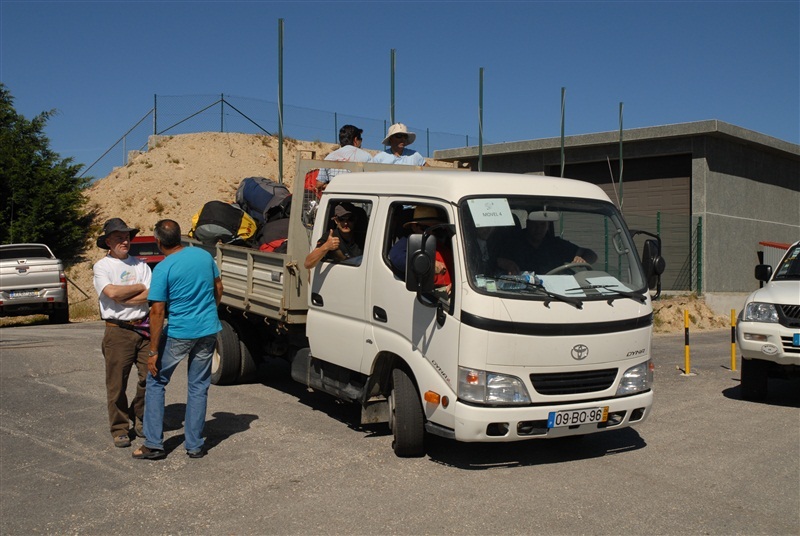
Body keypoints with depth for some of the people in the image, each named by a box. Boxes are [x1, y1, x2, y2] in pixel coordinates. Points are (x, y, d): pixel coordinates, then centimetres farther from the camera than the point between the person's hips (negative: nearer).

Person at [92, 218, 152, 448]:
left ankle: (139, 418, 24)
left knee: (150, 376, 3)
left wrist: (123, 299, -10)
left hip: (143, 328, 3)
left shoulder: (139, 264, 12)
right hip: (118, 331, -3)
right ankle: (120, 429, 13)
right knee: (117, 383, 0)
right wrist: (139, 287, -3)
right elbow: (111, 292, -15)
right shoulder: (102, 266, 3)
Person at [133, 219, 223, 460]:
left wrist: (153, 352, -11)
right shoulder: (204, 255, 2)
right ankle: (195, 445, 16)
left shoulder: (163, 269, -14)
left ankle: (154, 444, 11)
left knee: (156, 382, 12)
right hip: (208, 330, 5)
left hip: (179, 333, -4)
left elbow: (157, 311, -14)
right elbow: (218, 289, 12)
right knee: (199, 387, 13)